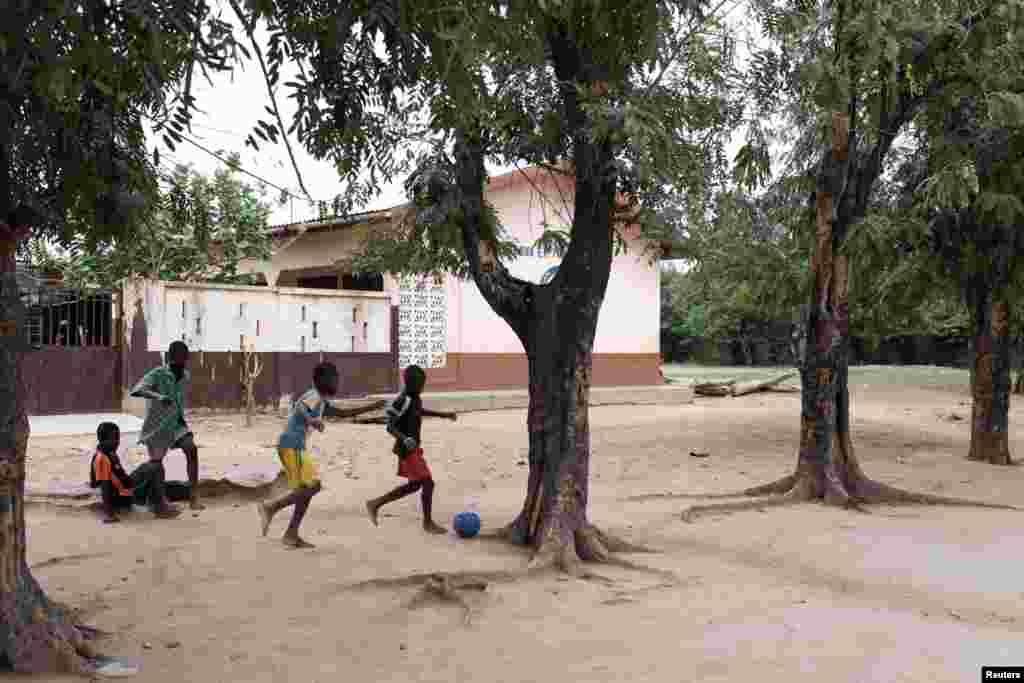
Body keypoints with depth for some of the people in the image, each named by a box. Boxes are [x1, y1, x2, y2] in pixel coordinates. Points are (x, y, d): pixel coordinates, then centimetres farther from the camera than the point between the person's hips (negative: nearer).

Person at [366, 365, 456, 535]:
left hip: (414, 448, 10)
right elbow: (390, 427, -21)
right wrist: (405, 439, -37)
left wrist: (444, 415, 27)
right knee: (427, 482, -6)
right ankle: (428, 523, 11)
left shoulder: (415, 397, 6)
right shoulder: (403, 400, -21)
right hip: (407, 449, -10)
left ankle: (375, 504, 24)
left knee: (415, 485, 17)